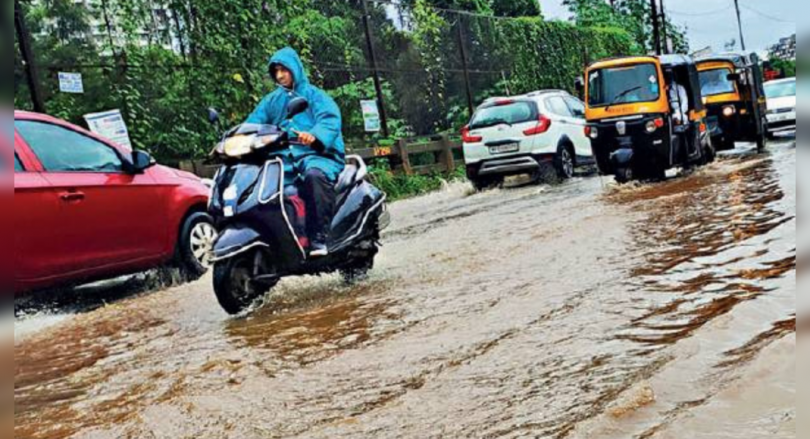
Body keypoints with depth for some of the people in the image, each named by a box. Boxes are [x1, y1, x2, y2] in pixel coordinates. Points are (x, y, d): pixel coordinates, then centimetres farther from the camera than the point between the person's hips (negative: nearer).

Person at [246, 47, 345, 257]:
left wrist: (314, 136, -35)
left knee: (314, 175, -38)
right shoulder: (271, 100, 23)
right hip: (284, 160, 5)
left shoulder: (314, 95, 7)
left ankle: (319, 238, -36)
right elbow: (253, 123, 8)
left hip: (317, 155, -5)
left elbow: (330, 120, -13)